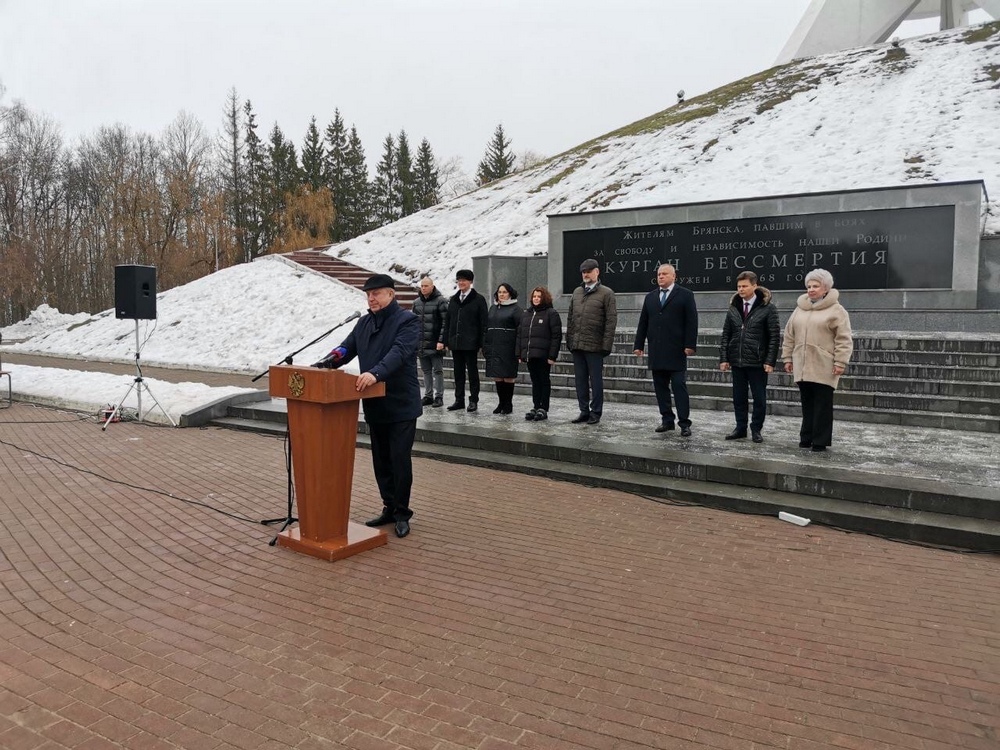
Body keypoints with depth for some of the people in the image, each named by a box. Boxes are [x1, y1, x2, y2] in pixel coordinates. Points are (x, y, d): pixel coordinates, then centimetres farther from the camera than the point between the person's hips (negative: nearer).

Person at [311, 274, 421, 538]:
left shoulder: (407, 321, -11)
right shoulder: (365, 323, 13)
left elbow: (399, 353, -26)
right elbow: (347, 348, 11)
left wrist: (376, 373, -41)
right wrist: (326, 362, -9)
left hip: (401, 405, -7)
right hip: (374, 405, 7)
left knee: (400, 461, -1)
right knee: (381, 461, 14)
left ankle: (402, 513, 12)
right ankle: (389, 507, 27)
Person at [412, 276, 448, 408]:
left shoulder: (440, 301, -5)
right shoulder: (417, 302, 13)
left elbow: (445, 322, -10)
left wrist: (441, 341, -16)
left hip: (435, 344, -6)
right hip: (421, 344, 6)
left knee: (437, 371, 0)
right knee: (426, 371, 11)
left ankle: (439, 397, 6)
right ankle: (428, 396, 19)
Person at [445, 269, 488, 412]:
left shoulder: (478, 299, -3)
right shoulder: (453, 299, 13)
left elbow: (483, 322, -6)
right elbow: (448, 321, 14)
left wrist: (481, 342, -12)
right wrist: (447, 340, 7)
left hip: (470, 343, -5)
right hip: (455, 342, 5)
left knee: (472, 371, 2)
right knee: (458, 372, 10)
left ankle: (473, 400, 9)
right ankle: (459, 400, 17)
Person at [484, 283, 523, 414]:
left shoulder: (516, 309, -2)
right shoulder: (493, 308, 17)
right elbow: (487, 327, 19)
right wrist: (485, 346, 12)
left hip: (508, 348, -5)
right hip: (494, 348, 6)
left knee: (508, 377, -1)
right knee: (496, 377, 7)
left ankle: (508, 404, 10)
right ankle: (501, 403, 18)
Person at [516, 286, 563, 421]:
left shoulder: (551, 313, -3)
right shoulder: (526, 314, 17)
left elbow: (556, 336, -9)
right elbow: (520, 334, 18)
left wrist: (552, 356, -15)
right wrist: (519, 354, 10)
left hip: (543, 355, -6)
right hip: (529, 355, 6)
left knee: (544, 381, 2)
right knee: (535, 381, 11)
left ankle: (543, 409, 6)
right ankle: (536, 407, 17)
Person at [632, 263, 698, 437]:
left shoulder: (685, 295, 2)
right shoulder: (650, 297, 16)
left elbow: (692, 322, -4)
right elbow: (643, 323, 15)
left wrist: (690, 345, -12)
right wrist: (639, 345, 9)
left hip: (676, 351, -5)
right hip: (656, 352, 5)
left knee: (679, 387, -4)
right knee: (660, 387, 7)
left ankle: (684, 423, 0)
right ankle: (667, 420, 14)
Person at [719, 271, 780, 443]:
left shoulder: (767, 308, -4)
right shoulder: (733, 308, 8)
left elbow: (774, 336, -6)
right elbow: (726, 335, 9)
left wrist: (770, 361, -12)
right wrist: (723, 358, 1)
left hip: (757, 362, -4)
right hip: (737, 361, 4)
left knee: (759, 398, 5)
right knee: (739, 397, 10)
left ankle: (756, 429, 18)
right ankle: (741, 428, 21)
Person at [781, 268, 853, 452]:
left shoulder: (836, 310, -3)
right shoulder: (800, 309, 12)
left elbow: (844, 339, -7)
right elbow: (789, 336, 16)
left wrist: (840, 362, -13)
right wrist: (788, 357, 12)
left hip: (824, 368, -5)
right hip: (802, 366, 5)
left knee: (822, 406, 0)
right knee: (807, 404, 12)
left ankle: (821, 440, 7)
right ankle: (807, 437, 20)